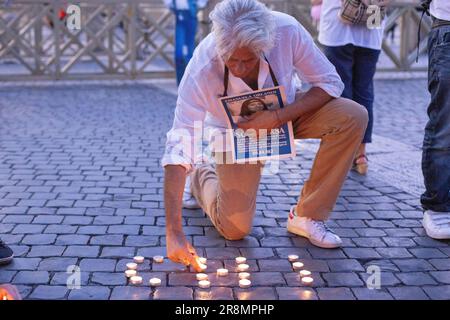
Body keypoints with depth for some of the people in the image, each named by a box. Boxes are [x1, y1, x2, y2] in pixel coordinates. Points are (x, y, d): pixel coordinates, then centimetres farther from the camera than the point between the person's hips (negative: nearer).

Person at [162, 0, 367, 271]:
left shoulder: (287, 31, -32)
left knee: (353, 117, -25)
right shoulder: (202, 69, -36)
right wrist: (174, 232, -42)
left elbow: (330, 83, -19)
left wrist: (278, 117, -35)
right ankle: (202, 177, 30)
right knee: (235, 229, -4)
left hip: (285, 113, 2)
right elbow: (178, 148, -36)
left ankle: (307, 217, -10)